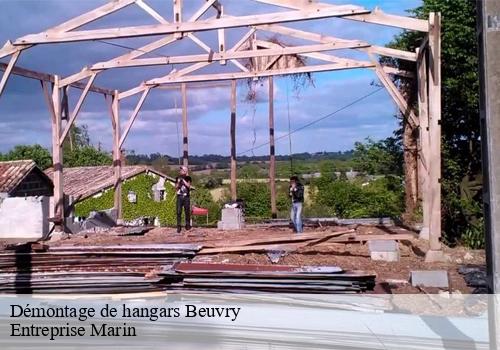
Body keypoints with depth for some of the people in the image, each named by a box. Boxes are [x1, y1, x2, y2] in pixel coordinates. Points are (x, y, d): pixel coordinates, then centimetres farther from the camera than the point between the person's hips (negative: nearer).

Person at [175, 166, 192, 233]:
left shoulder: (188, 178, 6)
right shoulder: (177, 178, 11)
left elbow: (188, 185, -7)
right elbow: (176, 187, 9)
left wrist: (183, 180, -11)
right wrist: (178, 182, -6)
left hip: (186, 197, -1)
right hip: (179, 197, 1)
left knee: (187, 211, 1)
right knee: (179, 212, -4)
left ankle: (188, 225, 12)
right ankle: (179, 226, -2)